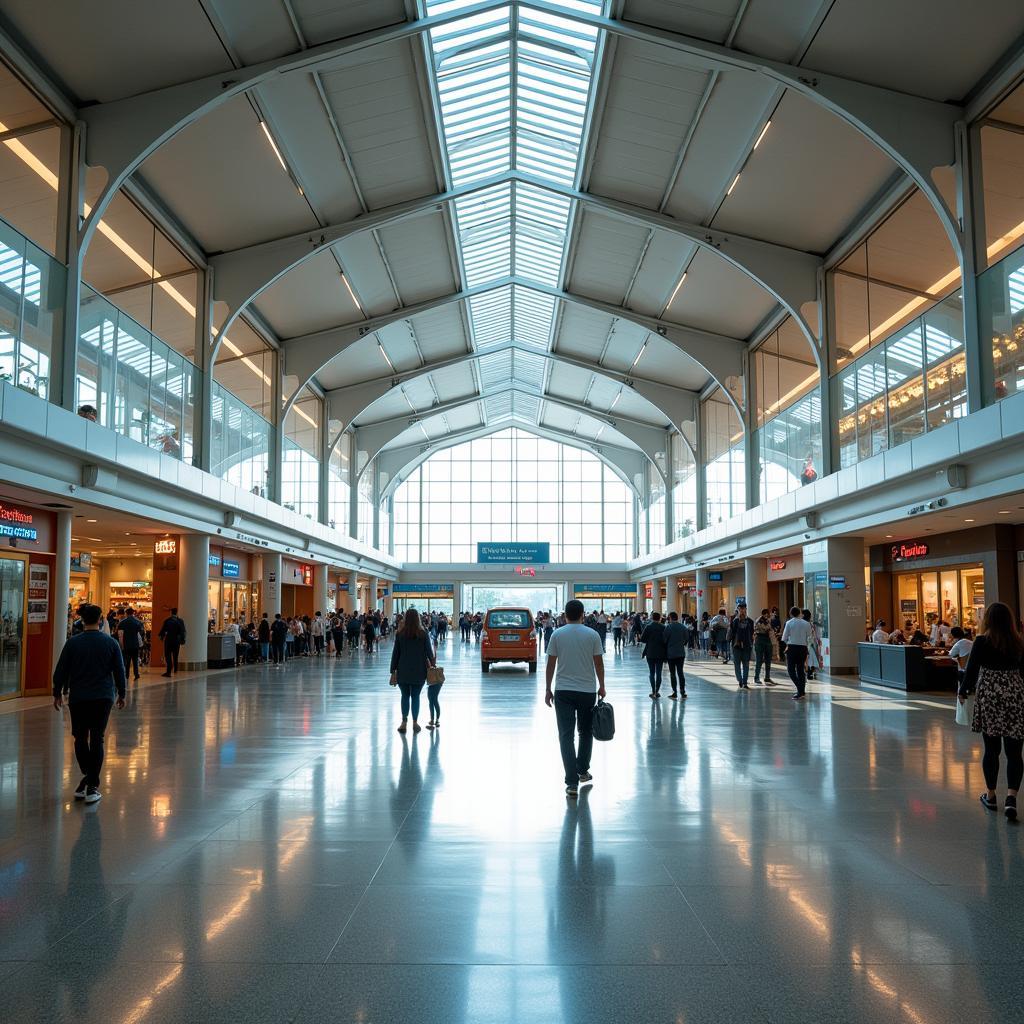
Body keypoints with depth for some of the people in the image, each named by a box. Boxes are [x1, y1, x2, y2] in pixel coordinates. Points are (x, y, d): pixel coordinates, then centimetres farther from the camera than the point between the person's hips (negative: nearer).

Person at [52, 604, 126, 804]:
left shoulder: (73, 643, -3)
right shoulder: (110, 643, -1)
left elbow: (61, 671, 2)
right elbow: (119, 671, 2)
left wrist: (57, 693, 15)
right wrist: (121, 694, 14)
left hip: (77, 698, 0)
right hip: (103, 697, 0)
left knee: (80, 739, 15)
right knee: (97, 740, 2)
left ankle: (88, 777, 12)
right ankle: (92, 786, 0)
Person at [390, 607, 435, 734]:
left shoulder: (400, 634, -3)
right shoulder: (423, 634, -4)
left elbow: (395, 653, 0)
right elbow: (429, 652, 0)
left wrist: (393, 671, 5)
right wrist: (432, 664, 16)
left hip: (403, 671, 0)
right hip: (419, 671, 0)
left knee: (405, 696, 9)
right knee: (415, 696, 8)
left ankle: (404, 723, 6)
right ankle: (415, 723, 11)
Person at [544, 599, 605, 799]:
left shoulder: (557, 634, -2)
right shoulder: (592, 635, -3)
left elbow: (550, 664, -1)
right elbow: (599, 663, 0)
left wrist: (548, 689, 6)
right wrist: (601, 686, 13)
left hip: (563, 690, -1)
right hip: (587, 690, 1)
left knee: (566, 735, -2)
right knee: (585, 732, 20)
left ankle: (572, 782, -9)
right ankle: (583, 771, 30)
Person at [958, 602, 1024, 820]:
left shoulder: (982, 641, -7)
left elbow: (971, 669, -5)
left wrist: (963, 691, 11)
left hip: (988, 697, -2)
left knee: (991, 749, 10)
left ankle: (991, 796, 21)